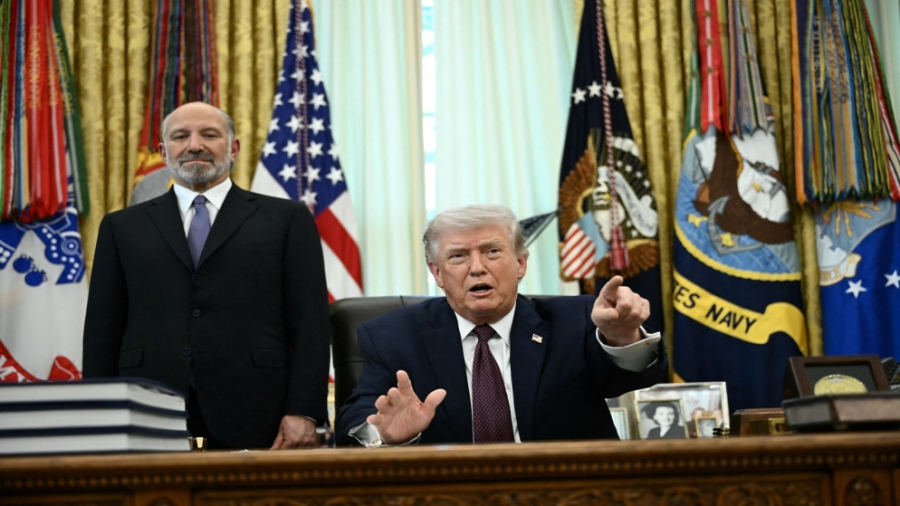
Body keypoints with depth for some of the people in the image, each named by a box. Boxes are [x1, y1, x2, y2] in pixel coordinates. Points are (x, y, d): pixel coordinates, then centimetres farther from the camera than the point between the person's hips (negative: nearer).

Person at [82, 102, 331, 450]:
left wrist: (304, 412, -8)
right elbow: (102, 331, 11)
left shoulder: (287, 219, 9)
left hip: (253, 423, -1)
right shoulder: (122, 227, 15)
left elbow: (310, 323, 2)